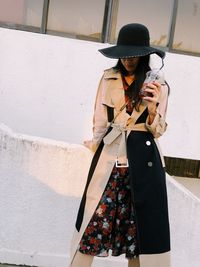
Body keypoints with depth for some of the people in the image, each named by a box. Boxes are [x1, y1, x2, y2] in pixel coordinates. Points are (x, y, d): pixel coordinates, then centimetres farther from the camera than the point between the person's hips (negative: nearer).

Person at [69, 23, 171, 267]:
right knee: (94, 222, 1)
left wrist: (152, 108, -16)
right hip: (109, 156, 1)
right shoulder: (108, 78, 8)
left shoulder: (159, 85, 3)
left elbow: (158, 130, 2)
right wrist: (97, 152, 3)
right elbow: (99, 121, 10)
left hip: (143, 159, -1)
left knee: (141, 225, 5)